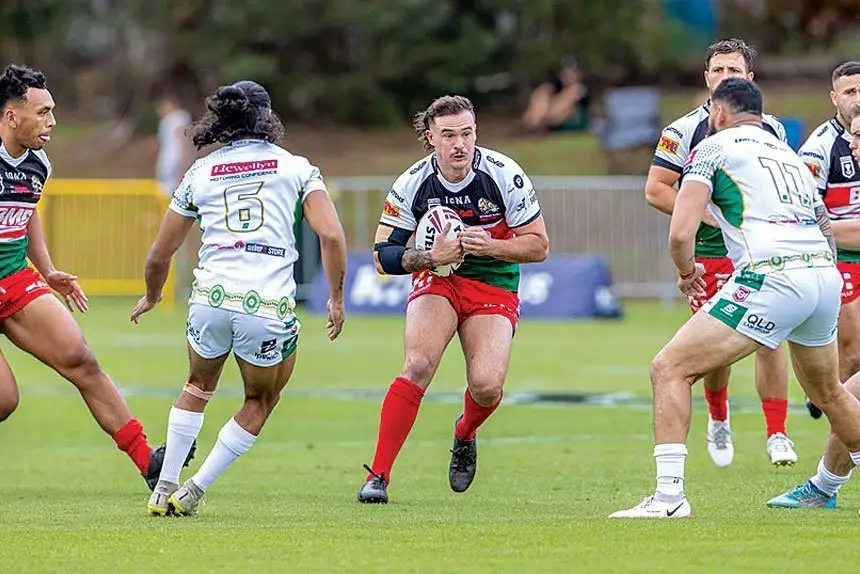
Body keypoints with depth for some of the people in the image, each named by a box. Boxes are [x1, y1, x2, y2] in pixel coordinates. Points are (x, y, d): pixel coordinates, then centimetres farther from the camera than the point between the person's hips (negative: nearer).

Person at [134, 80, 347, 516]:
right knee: (260, 402, 23)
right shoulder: (296, 168, 8)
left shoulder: (199, 173, 13)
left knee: (198, 387, 29)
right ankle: (192, 492, 17)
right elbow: (331, 236, -5)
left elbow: (159, 256, 18)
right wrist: (336, 299, 7)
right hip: (270, 308, -2)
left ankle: (163, 490, 25)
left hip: (211, 298, 2)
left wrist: (151, 297, 37)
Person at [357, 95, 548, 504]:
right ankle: (378, 476, -20)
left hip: (494, 286, 0)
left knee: (486, 385, -20)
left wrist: (489, 246, -25)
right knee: (419, 364, -26)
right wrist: (430, 257, -25)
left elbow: (538, 245, -9)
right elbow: (382, 255, -8)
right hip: (436, 282, 0)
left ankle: (465, 433, 19)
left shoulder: (505, 175, -16)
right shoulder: (413, 184, -13)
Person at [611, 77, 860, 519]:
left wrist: (686, 272, 16)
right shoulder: (790, 155, 27)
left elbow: (680, 234, -3)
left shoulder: (714, 147, 7)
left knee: (669, 369, -3)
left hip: (772, 278, -7)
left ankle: (669, 495, -13)